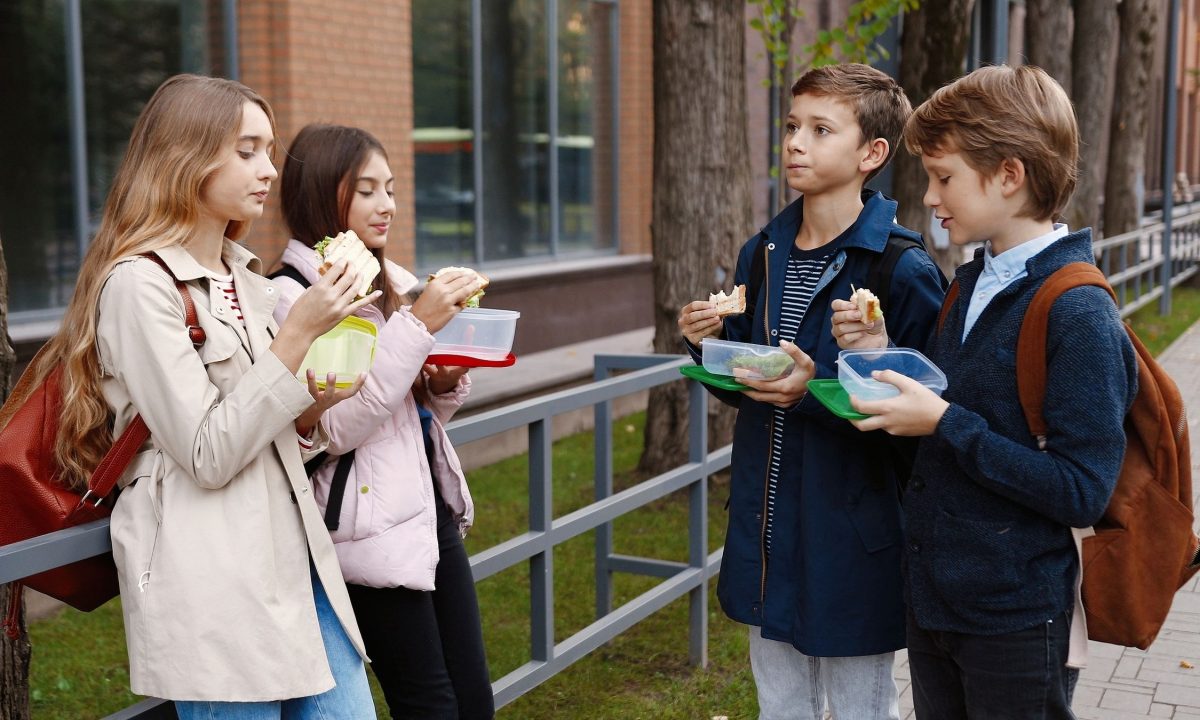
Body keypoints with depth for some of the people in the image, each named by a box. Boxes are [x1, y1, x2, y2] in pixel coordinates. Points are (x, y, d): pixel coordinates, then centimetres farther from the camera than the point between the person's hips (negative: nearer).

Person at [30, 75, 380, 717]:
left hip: (294, 555, 8)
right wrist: (298, 335, -17)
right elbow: (209, 456, -15)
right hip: (213, 583, -8)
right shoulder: (139, 284, -10)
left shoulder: (245, 278, 15)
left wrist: (315, 407, 0)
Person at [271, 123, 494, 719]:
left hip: (433, 510, 8)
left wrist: (447, 386, -1)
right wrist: (416, 326, -22)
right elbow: (332, 429, -21)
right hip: (374, 532, -7)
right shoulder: (291, 297, -11)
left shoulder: (391, 283, 12)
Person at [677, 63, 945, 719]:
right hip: (765, 536, 6)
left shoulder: (903, 271, -15)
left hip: (853, 547, -6)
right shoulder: (761, 254, 5)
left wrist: (818, 390, -26)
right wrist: (712, 346, -6)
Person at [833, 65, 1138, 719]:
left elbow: (1083, 491, -23)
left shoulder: (1078, 316, -19)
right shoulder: (970, 285, 6)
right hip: (930, 599, 8)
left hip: (1014, 621, -7)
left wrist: (945, 423, -23)